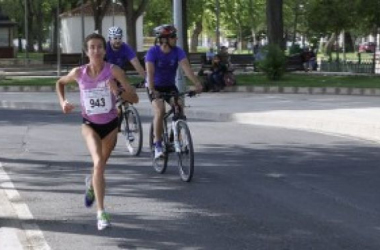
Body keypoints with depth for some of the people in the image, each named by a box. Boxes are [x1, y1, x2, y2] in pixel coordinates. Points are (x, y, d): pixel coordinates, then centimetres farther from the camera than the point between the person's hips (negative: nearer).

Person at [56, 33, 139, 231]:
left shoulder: (113, 71, -19)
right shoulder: (79, 73, -12)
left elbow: (134, 98, -22)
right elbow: (60, 83, 11)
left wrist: (118, 90, -40)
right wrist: (62, 102, -5)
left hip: (110, 124, 1)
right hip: (90, 124, -1)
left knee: (101, 165, 21)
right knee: (98, 163, -24)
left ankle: (91, 184, 58)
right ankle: (101, 213, -22)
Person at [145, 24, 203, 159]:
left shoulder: (177, 51, -13)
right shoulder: (153, 52, -21)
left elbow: (186, 67, -25)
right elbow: (150, 72, -32)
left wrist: (197, 84, -40)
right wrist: (152, 90, -47)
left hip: (170, 86, 4)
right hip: (155, 87, -4)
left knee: (179, 107, -17)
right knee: (160, 111, -24)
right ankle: (157, 145, -15)